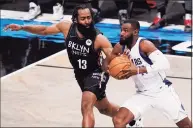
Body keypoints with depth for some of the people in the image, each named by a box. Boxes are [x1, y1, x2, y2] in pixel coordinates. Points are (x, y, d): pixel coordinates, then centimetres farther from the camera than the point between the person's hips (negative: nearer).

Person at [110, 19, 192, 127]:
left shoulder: (144, 44, -21)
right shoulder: (120, 48, -3)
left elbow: (164, 64, -33)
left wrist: (138, 70, -37)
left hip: (162, 91, -4)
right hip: (143, 94, 4)